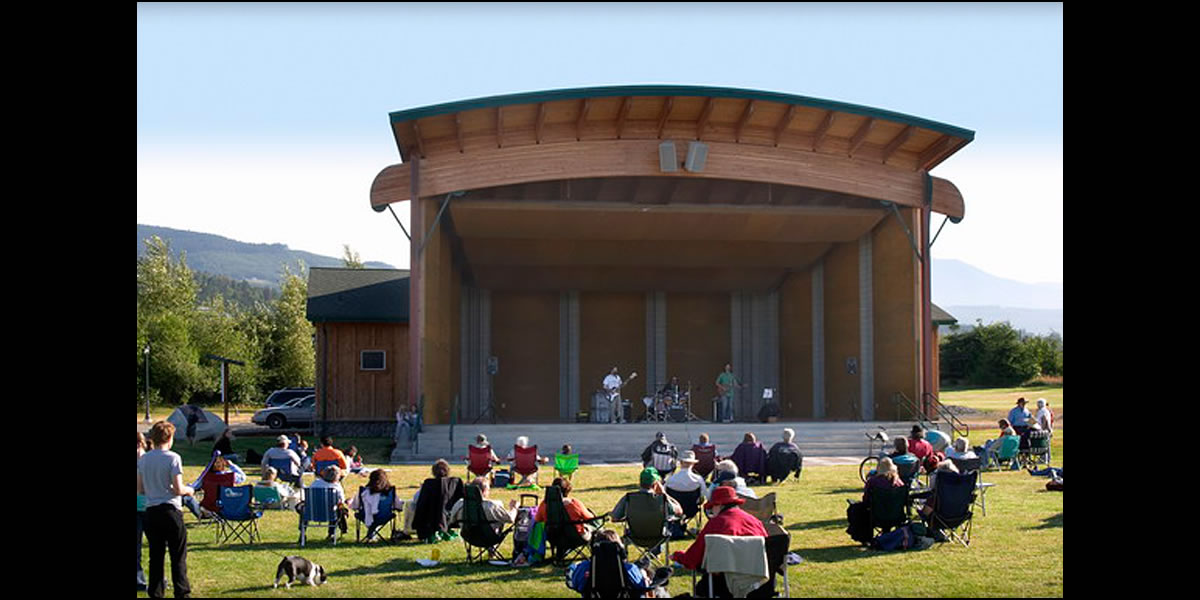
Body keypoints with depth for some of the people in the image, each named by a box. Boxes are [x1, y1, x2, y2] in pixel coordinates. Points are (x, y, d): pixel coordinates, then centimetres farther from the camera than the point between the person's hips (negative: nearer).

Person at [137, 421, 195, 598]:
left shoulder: (143, 459, 6)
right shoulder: (172, 458, -10)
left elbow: (140, 489, 10)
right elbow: (178, 489, -13)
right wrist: (189, 491, 7)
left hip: (151, 512, 5)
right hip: (170, 511, -5)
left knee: (156, 556, 9)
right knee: (178, 557, 1)